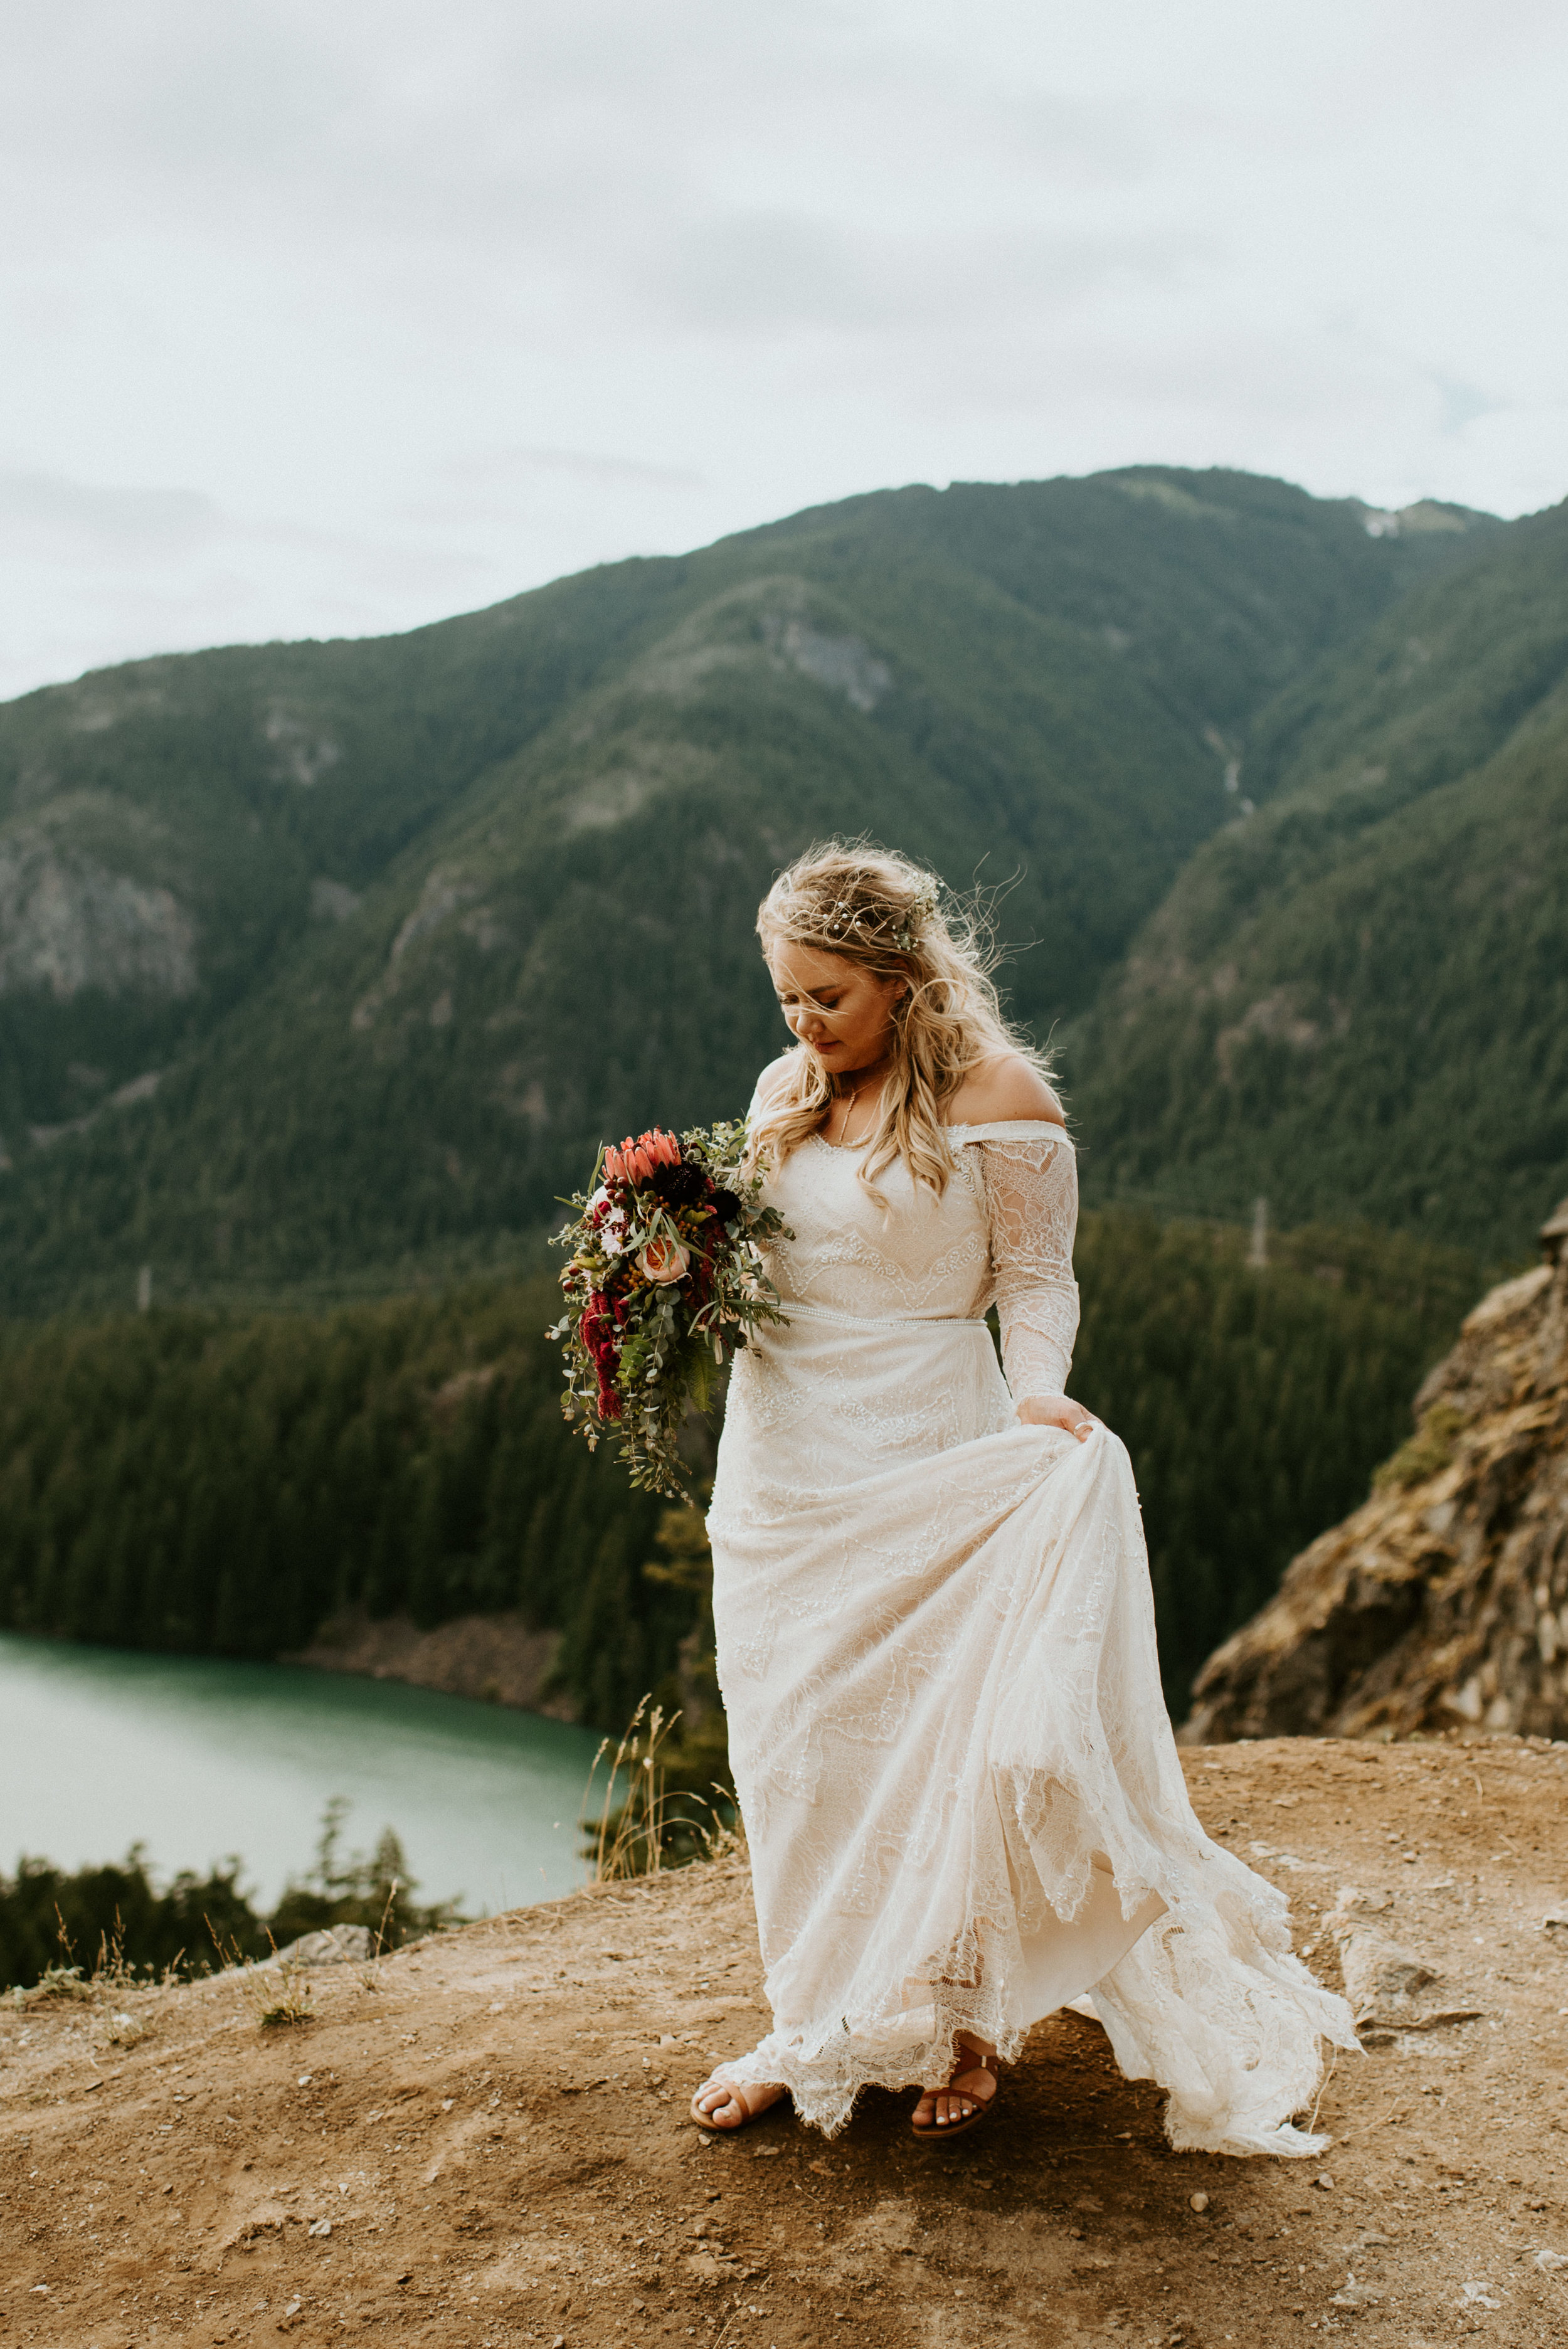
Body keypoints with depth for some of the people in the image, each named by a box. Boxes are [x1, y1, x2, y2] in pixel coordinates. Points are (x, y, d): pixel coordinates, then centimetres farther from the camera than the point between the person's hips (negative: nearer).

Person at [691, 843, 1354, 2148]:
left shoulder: (992, 1095, -8)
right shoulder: (784, 1093, 9)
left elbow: (1036, 1279, -6)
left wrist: (1038, 1395, -24)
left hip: (924, 1461, -5)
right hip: (780, 1465, 6)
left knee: (934, 1739, 1)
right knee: (795, 1745, 10)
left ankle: (967, 2025, 20)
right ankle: (817, 2025, 25)